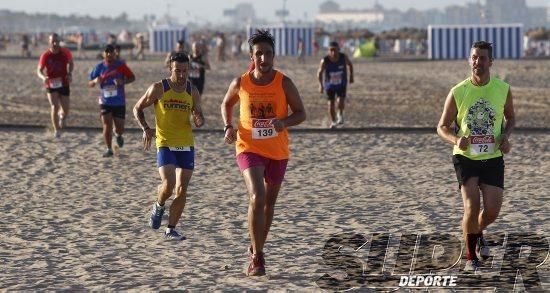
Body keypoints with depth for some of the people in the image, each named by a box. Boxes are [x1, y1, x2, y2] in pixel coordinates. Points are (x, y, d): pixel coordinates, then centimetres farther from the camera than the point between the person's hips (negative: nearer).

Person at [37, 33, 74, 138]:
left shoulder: (65, 52, -6)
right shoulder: (45, 56, -11)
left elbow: (71, 63, 12)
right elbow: (39, 70, -5)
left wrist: (70, 73, -6)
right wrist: (43, 77, -27)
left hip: (64, 84, 2)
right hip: (51, 85, -2)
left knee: (65, 111, 3)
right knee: (55, 107, -17)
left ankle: (62, 116, 41)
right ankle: (56, 130, -3)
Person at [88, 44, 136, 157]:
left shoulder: (120, 65, -5)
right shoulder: (99, 67, -2)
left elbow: (132, 77, 0)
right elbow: (89, 84, 5)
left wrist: (122, 82, -20)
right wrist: (95, 81, -20)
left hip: (119, 102, 0)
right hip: (105, 102, 0)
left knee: (120, 128, 4)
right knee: (107, 126, -9)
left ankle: (118, 135, 41)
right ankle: (109, 149, 5)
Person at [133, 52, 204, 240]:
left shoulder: (192, 92, 4)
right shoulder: (159, 89, -5)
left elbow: (199, 119, 12)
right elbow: (138, 108, 5)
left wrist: (199, 120, -13)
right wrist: (146, 129, -10)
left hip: (186, 145, 4)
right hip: (165, 145, -3)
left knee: (182, 190, 1)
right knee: (168, 185, -19)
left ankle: (171, 230, 11)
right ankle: (158, 207, 15)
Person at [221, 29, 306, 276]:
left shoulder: (284, 83, -7)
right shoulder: (240, 83, -5)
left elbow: (301, 114, -2)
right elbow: (226, 104, 14)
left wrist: (284, 122, -22)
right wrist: (228, 127, -3)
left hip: (278, 151, 2)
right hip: (249, 148, -2)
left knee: (269, 202, 16)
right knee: (257, 198, -22)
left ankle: (256, 249, 38)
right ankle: (257, 257, -16)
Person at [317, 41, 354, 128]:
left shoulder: (344, 57, -18)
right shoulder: (325, 61, -23)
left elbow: (350, 64, 4)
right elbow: (320, 72, -13)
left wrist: (351, 76, 7)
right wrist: (320, 85, -22)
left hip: (341, 84, 0)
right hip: (329, 84, 0)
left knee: (341, 101, -17)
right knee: (331, 103, 2)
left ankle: (340, 115, 14)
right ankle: (333, 122, 20)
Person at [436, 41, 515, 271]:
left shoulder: (503, 90, -3)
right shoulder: (457, 92, -8)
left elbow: (510, 118, 15)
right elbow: (442, 127, 1)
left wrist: (505, 136, -6)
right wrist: (455, 140, -20)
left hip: (493, 157, 2)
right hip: (465, 157, -2)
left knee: (492, 212, -1)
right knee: (471, 207, -14)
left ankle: (479, 233, 36)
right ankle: (470, 256, 7)